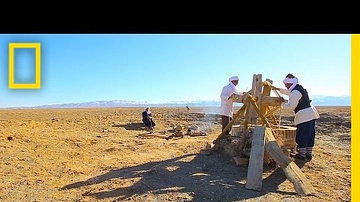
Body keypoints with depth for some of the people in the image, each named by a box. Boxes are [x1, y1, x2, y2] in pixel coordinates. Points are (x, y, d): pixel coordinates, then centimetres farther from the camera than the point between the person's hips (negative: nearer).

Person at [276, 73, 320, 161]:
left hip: (304, 115, -11)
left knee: (302, 135, -1)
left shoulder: (295, 92, -18)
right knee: (309, 135, 13)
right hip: (311, 114, 11)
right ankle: (308, 154, 22)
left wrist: (283, 104, -1)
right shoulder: (299, 88, 15)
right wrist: (278, 89, 37)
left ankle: (302, 154, 6)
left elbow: (291, 106, -18)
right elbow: (288, 92, 33)